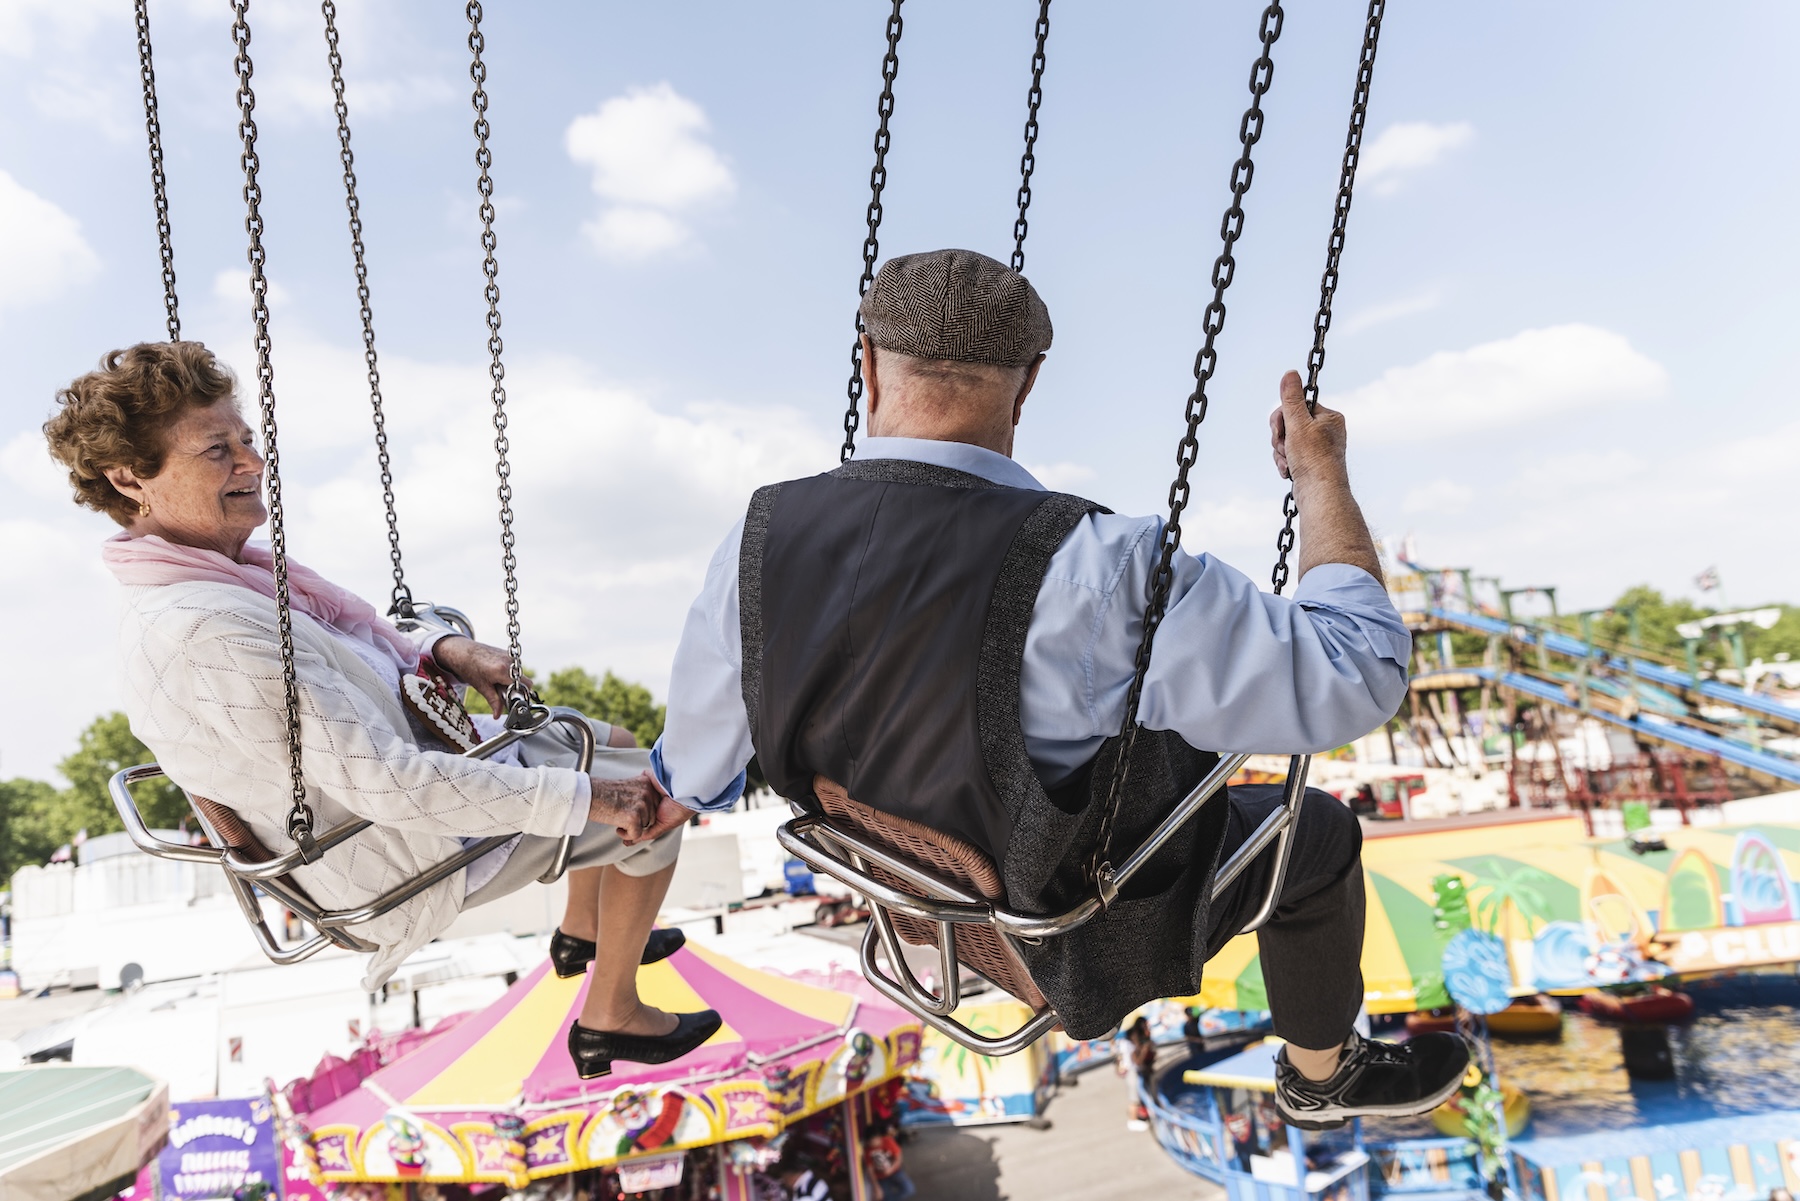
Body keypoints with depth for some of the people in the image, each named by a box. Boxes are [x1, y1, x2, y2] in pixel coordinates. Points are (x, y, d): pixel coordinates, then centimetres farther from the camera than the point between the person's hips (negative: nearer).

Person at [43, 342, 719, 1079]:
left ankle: (582, 933, 41)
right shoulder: (201, 631, -33)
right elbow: (386, 785, -35)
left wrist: (441, 650, -7)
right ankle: (611, 1020, 15)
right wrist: (579, 796, -29)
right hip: (407, 860, -10)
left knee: (618, 747, 21)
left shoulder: (213, 577, -1)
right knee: (651, 805, -3)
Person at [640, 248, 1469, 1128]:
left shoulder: (759, 537, -21)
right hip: (1082, 923, -5)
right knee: (1317, 832, 18)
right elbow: (1354, 673, -30)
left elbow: (697, 763, -5)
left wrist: (676, 794, 20)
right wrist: (1323, 473, -16)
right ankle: (1323, 1073, 45)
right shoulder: (1088, 574, -39)